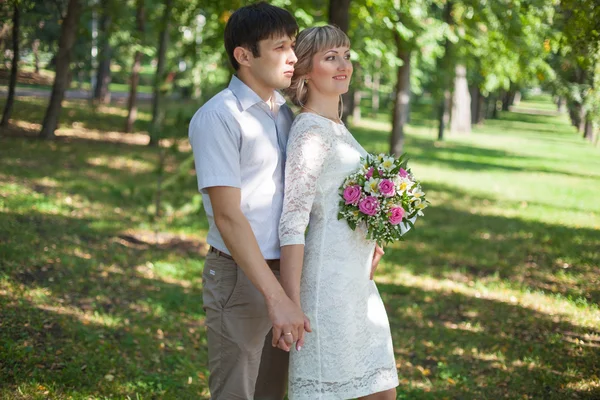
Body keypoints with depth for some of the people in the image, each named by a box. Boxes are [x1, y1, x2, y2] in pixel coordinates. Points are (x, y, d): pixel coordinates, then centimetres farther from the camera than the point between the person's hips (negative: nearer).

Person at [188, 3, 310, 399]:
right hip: (239, 277, -7)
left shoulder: (285, 113, 11)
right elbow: (227, 216, -18)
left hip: (283, 272, 7)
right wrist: (277, 297, -22)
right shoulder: (218, 117, -13)